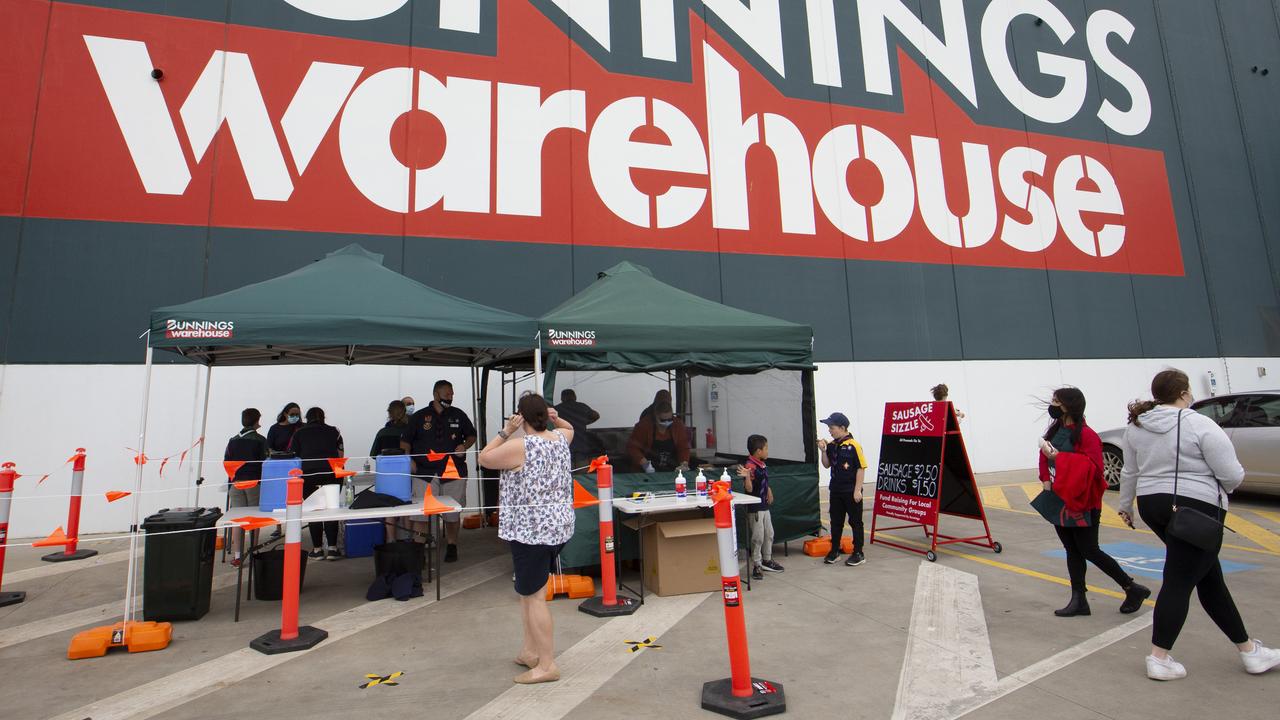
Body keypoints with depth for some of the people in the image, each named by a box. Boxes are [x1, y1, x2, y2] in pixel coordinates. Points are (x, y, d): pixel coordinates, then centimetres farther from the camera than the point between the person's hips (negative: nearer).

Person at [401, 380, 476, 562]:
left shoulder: (459, 415, 8)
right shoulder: (419, 416, 5)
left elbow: (471, 436, 17)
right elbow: (405, 441, 8)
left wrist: (464, 446, -4)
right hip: (425, 473, -1)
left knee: (452, 513, 7)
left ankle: (451, 546, 22)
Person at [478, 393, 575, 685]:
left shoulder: (520, 446, -16)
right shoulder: (560, 439, 5)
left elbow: (484, 458, -1)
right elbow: (569, 428, 30)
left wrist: (506, 431, -4)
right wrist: (556, 418, 13)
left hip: (531, 529, -8)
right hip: (559, 526, 8)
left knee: (534, 596, 0)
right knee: (530, 590, 21)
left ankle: (547, 665, 6)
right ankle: (531, 650, 30)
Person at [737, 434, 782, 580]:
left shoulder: (762, 465, 8)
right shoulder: (750, 466, -22)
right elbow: (748, 489, -26)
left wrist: (769, 492, 10)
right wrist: (746, 476, -42)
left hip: (764, 506, 10)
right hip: (755, 508, -10)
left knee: (769, 534, 19)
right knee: (758, 537, -1)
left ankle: (767, 561, 35)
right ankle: (756, 566, 12)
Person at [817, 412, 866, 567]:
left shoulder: (853, 445, -15)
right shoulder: (831, 445, 4)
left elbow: (861, 468, -13)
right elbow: (827, 465, 12)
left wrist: (857, 490, -14)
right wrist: (823, 451, -5)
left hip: (851, 492, -6)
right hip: (836, 490, 7)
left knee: (855, 522, 6)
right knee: (836, 521, 14)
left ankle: (858, 554, 16)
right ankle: (834, 551, 26)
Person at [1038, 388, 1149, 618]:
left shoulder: (1085, 434, -17)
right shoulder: (1055, 430, 6)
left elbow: (1094, 467, -26)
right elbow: (1046, 457, 17)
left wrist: (1058, 457, -28)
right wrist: (1046, 478, 2)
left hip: (1081, 503, -8)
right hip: (1059, 501, 8)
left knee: (1089, 550, 1)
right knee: (1072, 551, 11)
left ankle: (1133, 588, 23)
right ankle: (1079, 600, 18)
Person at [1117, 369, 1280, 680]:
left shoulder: (1135, 426, 6)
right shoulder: (1199, 424, -12)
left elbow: (1129, 472, 13)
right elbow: (1232, 476, -11)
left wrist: (1125, 504, 24)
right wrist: (1220, 489, 11)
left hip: (1151, 505, 6)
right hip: (1195, 508, -6)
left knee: (1208, 576, 19)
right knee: (1179, 581, -3)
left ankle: (1248, 649, 31)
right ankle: (1159, 659, 1)